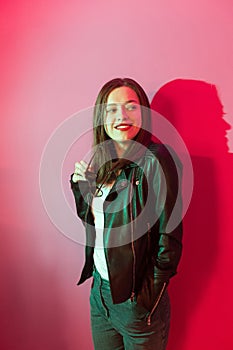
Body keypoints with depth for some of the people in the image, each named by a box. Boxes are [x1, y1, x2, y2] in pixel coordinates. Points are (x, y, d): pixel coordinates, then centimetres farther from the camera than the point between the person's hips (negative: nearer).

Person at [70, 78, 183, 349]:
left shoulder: (154, 160, -18)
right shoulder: (103, 161, 2)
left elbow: (169, 237, -18)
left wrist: (148, 299, -14)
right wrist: (80, 184, -4)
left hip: (136, 299, -6)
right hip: (99, 291, 6)